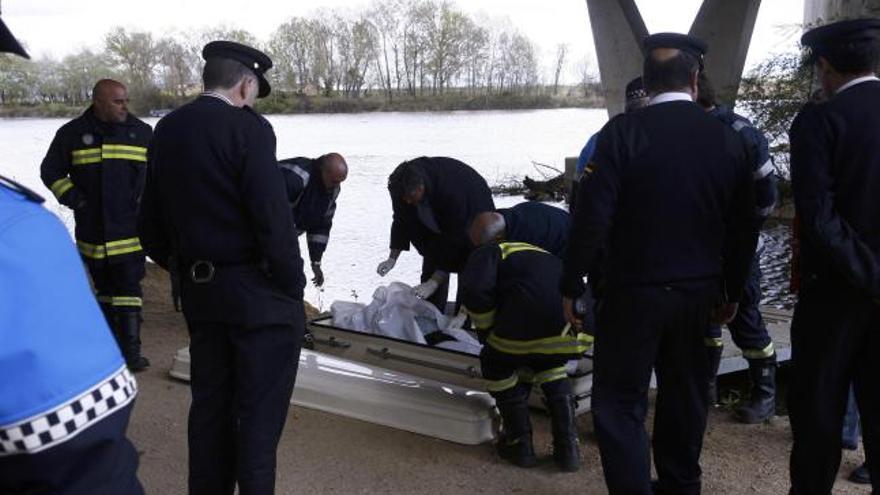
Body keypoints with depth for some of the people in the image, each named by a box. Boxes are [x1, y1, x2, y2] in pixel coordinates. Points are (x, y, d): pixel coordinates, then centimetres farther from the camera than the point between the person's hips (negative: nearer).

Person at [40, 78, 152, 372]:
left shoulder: (142, 133, 4)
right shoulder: (72, 134, 1)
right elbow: (51, 172, 8)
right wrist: (73, 199, -4)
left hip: (130, 230, -1)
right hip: (92, 230, 1)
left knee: (128, 289, -6)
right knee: (104, 289, 12)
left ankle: (131, 351, -4)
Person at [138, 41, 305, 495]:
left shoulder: (165, 130, 8)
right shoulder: (248, 128, -14)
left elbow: (151, 225, 12)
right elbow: (273, 218, -19)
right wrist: (294, 286, -9)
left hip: (198, 292, 7)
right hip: (259, 293, -7)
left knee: (210, 405, 17)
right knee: (260, 412, 3)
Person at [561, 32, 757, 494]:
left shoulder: (623, 131, -13)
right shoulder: (727, 139, 0)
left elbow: (592, 218, -16)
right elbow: (743, 230, 6)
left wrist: (570, 287, -6)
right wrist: (731, 292, 18)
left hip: (634, 292, -5)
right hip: (699, 294, 5)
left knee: (619, 404, 5)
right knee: (686, 397, 19)